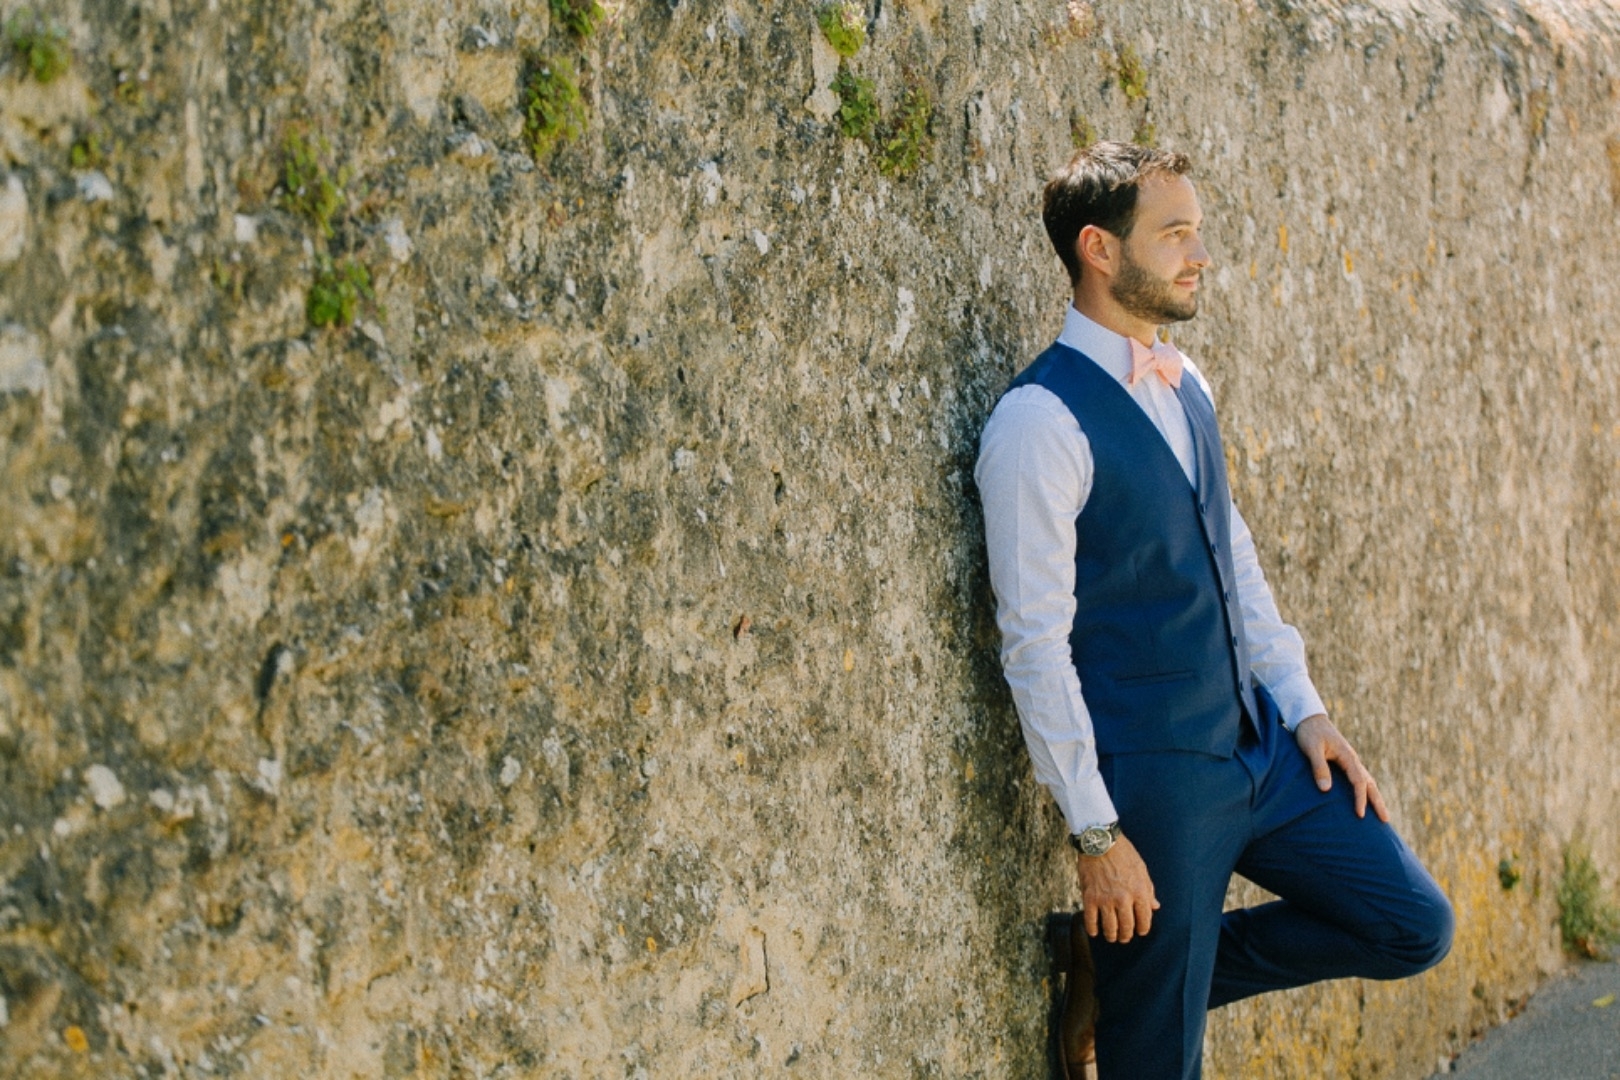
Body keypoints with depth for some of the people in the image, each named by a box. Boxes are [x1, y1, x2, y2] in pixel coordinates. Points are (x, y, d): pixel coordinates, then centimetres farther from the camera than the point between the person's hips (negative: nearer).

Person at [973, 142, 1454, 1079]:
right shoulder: (1041, 421, -17)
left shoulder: (1185, 385, 9)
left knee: (1414, 929, 9)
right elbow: (1036, 643, -18)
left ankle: (1144, 970, 17)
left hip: (1263, 748, 7)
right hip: (1153, 779, -7)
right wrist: (1095, 831, -18)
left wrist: (1304, 710, 9)